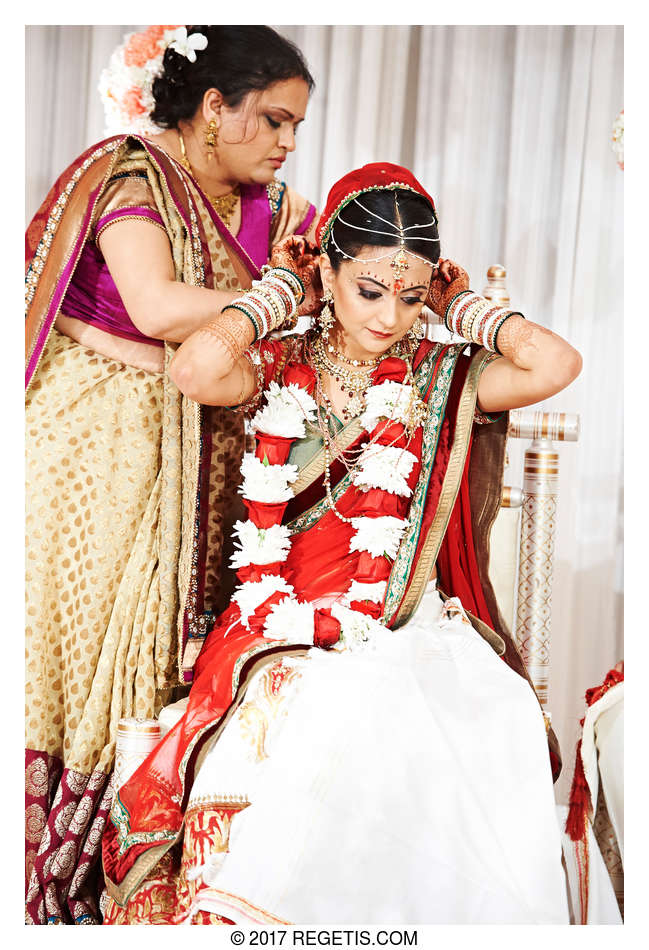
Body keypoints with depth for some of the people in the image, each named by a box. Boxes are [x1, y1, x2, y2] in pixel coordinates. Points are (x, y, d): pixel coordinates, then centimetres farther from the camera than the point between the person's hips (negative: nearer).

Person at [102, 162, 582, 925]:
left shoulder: (442, 378, 9)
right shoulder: (279, 369, 7)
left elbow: (556, 365, -10)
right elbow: (195, 370, -17)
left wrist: (462, 308, 6)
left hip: (413, 631, 1)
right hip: (287, 629, -1)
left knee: (500, 739, -28)